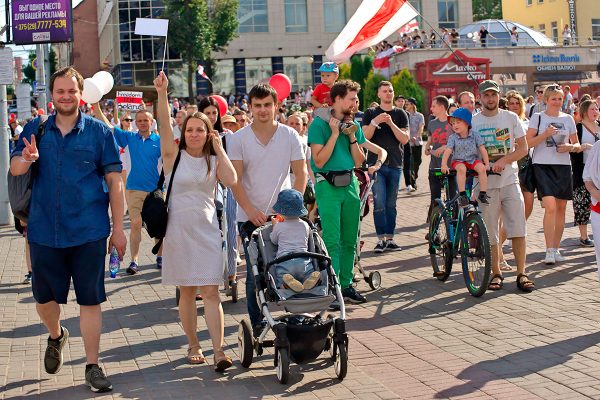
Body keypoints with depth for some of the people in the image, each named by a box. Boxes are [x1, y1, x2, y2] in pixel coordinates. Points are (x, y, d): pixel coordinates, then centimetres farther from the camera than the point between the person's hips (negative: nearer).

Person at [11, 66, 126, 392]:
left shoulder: (98, 131, -1)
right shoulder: (35, 129, 5)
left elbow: (114, 181, -1)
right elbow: (14, 168, -1)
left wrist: (118, 228, -4)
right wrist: (27, 158, -25)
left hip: (89, 232, -2)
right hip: (44, 230, 2)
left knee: (90, 299, 3)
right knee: (44, 298, 13)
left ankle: (92, 366, 15)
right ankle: (56, 336, 44)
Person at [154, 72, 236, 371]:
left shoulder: (213, 160, 8)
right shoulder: (174, 155, 2)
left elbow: (231, 180, -11)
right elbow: (164, 125, -13)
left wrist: (219, 150, -6)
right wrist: (162, 93, -24)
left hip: (206, 230, 1)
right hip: (178, 230, -1)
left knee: (210, 291, -5)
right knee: (187, 291, 7)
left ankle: (219, 350, -9)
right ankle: (193, 345, 20)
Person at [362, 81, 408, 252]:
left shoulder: (400, 114, 10)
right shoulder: (371, 113, 8)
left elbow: (405, 139, -1)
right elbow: (365, 137, -2)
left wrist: (391, 123, -12)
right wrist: (375, 122, -17)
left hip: (395, 164, 2)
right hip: (376, 164, -2)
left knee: (391, 204, 6)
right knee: (379, 203, -10)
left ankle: (390, 238, 11)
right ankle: (381, 238, -6)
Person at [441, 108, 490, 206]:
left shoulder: (475, 135, -4)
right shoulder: (452, 137, -4)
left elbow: (482, 150, -5)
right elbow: (447, 151, -12)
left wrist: (487, 164, -10)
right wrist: (444, 165, -24)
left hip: (473, 160, 1)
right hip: (458, 161, -1)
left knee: (481, 168, -27)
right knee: (461, 168, -34)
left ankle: (483, 193, -20)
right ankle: (462, 194, -31)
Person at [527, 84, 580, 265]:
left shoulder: (568, 119, 11)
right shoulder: (537, 118, 2)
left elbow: (577, 144, 17)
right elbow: (528, 143, -3)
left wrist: (571, 147, -6)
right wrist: (545, 134, -16)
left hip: (563, 166, 4)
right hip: (543, 166, -4)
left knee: (561, 209, 8)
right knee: (550, 207, -16)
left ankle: (556, 248, 19)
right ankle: (549, 251, -15)